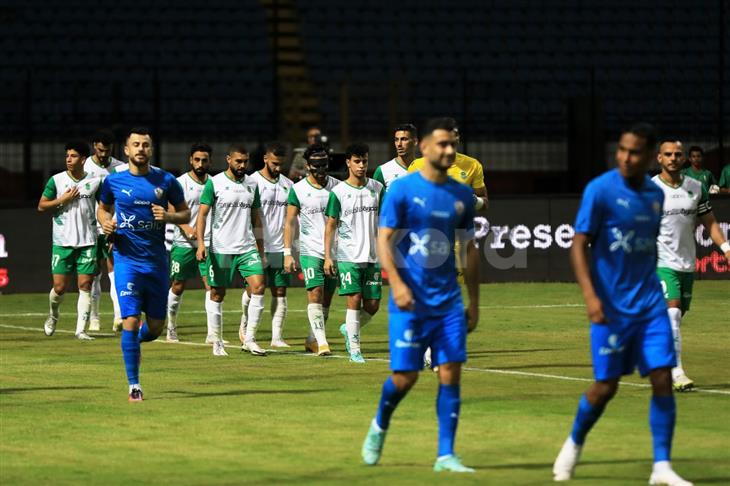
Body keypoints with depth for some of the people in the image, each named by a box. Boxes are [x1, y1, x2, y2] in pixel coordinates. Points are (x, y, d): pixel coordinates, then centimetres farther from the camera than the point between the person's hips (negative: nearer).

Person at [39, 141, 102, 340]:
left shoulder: (95, 181, 3)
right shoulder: (56, 180, 0)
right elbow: (41, 206, 3)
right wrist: (63, 200, -11)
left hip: (88, 242, 1)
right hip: (62, 242, -1)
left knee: (85, 285, -6)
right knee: (60, 287, -1)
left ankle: (81, 329, -2)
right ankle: (53, 316, 29)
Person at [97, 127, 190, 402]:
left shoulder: (166, 181, 1)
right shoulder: (114, 181, 1)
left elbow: (185, 213, 9)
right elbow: (102, 208, 18)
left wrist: (168, 216, -12)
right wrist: (106, 223, -4)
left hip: (156, 262, 2)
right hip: (126, 259, -2)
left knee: (155, 328, 7)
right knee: (131, 321, -13)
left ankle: (135, 341, 44)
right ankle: (133, 385, -3)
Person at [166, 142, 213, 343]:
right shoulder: (181, 183, -2)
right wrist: (186, 227, -27)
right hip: (183, 243, -2)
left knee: (211, 285, -10)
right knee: (177, 286, 8)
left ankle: (212, 332, -10)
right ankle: (171, 326, 27)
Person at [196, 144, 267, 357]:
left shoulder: (252, 184, 11)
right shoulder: (214, 183, -3)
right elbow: (202, 214, -4)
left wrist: (260, 250, 17)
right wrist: (201, 243, -15)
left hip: (248, 247, 4)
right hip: (220, 249, -4)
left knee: (258, 286, -12)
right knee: (217, 294, 2)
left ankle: (249, 339, -6)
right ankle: (217, 342, 14)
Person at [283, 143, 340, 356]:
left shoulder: (337, 186, 6)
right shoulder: (298, 190, -2)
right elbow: (290, 222, 0)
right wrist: (287, 253, -6)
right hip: (310, 250, -3)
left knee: (326, 298, 7)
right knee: (315, 295, -14)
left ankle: (312, 339, 20)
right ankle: (321, 341, -18)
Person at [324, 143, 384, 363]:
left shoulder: (377, 188, 7)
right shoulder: (338, 192, -2)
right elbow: (331, 225, 0)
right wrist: (328, 256, -5)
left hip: (372, 256, 4)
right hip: (348, 256, -4)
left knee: (373, 304, 2)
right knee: (354, 300, -9)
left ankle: (349, 329, 29)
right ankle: (354, 349, -1)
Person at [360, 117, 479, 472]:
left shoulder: (462, 196, 8)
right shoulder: (402, 190, -5)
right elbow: (383, 240, -8)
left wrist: (474, 303, 13)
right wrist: (397, 284, -23)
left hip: (449, 303, 4)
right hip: (410, 303, -4)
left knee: (450, 374, -5)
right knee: (404, 377, -2)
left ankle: (445, 455, 0)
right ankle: (379, 427, 28)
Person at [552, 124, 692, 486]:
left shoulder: (655, 194, 7)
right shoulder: (600, 190, -11)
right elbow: (579, 245, -13)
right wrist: (590, 295, -24)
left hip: (649, 303, 5)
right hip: (611, 306, -4)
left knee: (662, 379, -6)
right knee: (606, 386, 1)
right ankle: (574, 444, 29)